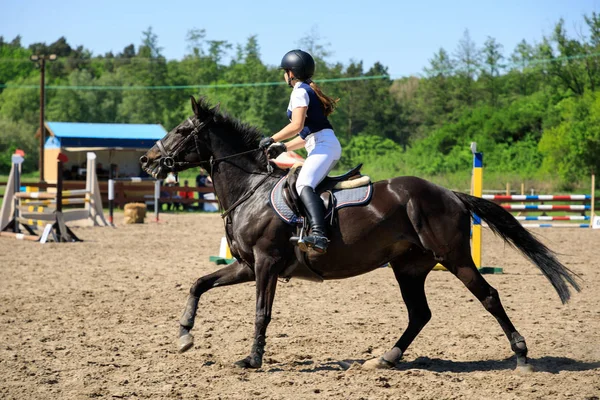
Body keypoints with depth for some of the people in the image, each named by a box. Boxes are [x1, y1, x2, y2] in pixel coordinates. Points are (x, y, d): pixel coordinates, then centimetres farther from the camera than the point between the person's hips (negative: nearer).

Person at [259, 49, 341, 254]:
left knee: (304, 185, -30)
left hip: (324, 145, -11)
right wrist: (284, 147, 22)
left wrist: (272, 140, -8)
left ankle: (318, 235, -51)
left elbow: (297, 126, -18)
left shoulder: (300, 91, -4)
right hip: (327, 146, 11)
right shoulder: (309, 90, 26)